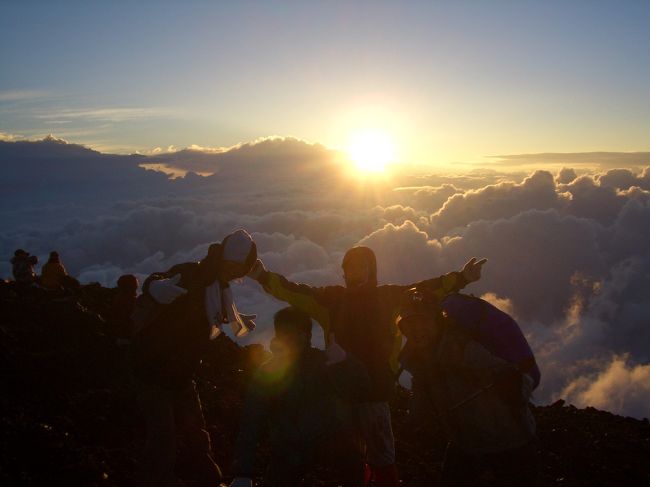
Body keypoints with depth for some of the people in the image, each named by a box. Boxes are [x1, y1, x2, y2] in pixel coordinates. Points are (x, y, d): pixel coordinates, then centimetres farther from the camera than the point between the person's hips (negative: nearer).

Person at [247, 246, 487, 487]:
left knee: (381, 459, 4)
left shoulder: (389, 296, 5)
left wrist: (459, 279, -13)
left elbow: (423, 290, -1)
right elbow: (298, 292, 0)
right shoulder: (333, 297, 7)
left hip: (374, 390, -2)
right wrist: (265, 277, -12)